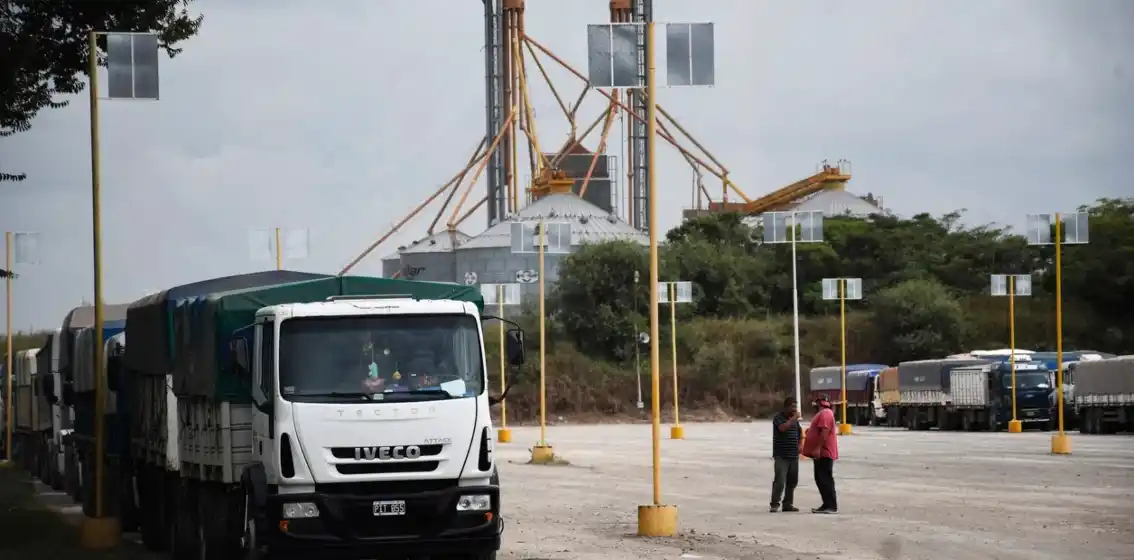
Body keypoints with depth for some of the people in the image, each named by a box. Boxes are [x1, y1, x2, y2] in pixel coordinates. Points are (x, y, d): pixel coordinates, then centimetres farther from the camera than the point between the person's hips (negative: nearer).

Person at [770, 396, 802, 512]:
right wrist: (794, 418, -20)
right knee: (780, 481, -13)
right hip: (781, 455, -7)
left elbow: (799, 432, 28)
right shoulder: (779, 417, -6)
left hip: (793, 455, 7)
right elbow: (782, 428, -25)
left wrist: (799, 445, 13)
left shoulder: (794, 418, 16)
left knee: (792, 481, 7)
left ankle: (788, 504, 14)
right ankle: (775, 504, -8)